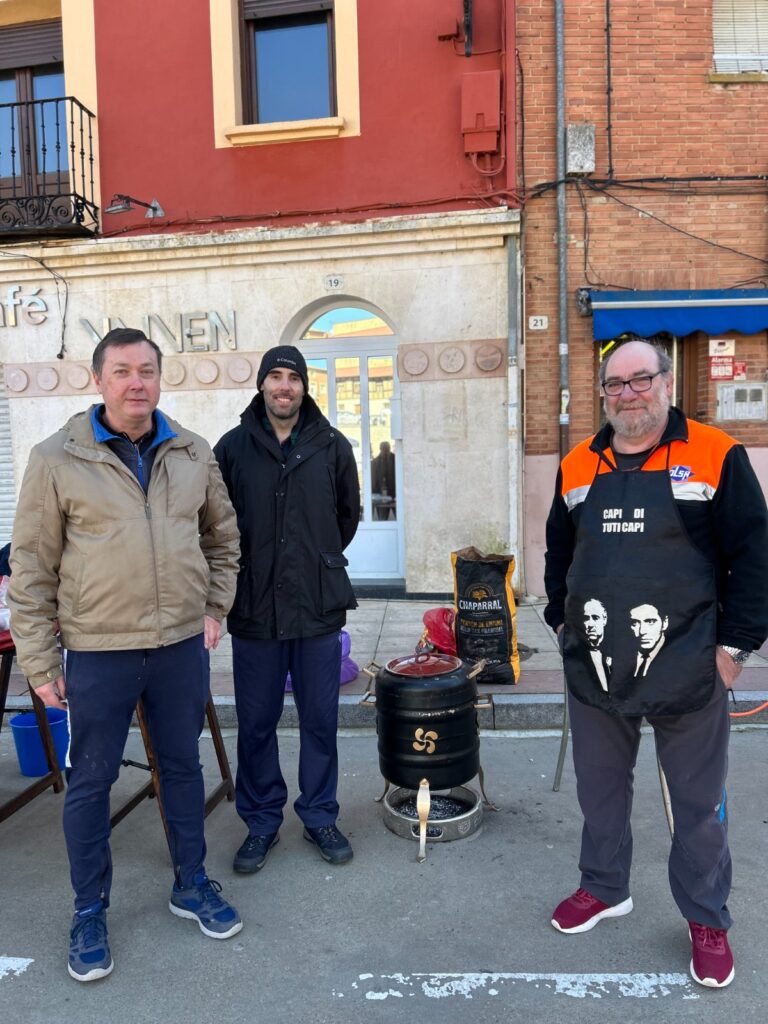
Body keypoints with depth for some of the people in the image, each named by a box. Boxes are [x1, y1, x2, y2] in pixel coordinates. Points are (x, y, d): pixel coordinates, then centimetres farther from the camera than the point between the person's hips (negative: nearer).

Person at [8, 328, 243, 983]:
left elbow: (222, 535, 15)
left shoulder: (194, 453, 3)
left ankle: (192, 884, 37)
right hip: (98, 652, -3)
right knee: (90, 782, 11)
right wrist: (39, 662, -4)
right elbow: (32, 567, -4)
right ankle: (90, 912, 32)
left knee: (183, 766, 17)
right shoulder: (57, 460, -6)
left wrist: (215, 608, 6)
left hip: (183, 644, 3)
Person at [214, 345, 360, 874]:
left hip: (319, 608, 1)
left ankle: (320, 816, 30)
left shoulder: (332, 446, 2)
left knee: (320, 721, 11)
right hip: (254, 610, 0)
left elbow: (349, 514, 14)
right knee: (256, 723, 10)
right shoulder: (233, 447, -1)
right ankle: (262, 821, 29)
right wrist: (248, 569, 7)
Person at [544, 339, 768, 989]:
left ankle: (707, 919, 34)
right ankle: (605, 888, 41)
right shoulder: (577, 466, 5)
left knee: (698, 802, 13)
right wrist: (562, 619, 11)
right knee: (600, 787, 19)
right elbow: (558, 551, 16)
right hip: (593, 669, 4)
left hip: (688, 672, -3)